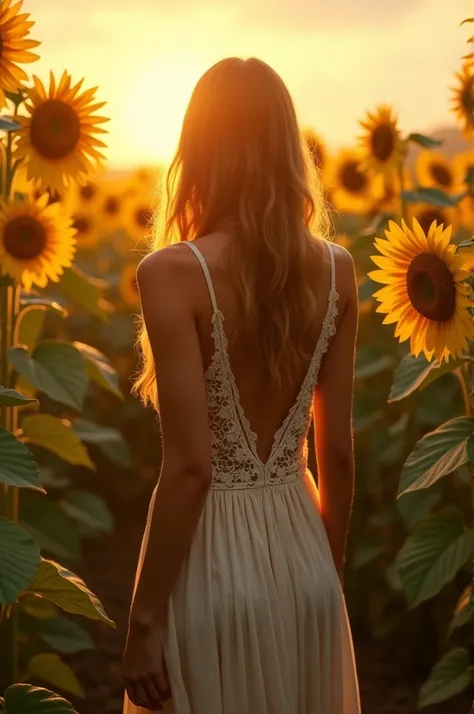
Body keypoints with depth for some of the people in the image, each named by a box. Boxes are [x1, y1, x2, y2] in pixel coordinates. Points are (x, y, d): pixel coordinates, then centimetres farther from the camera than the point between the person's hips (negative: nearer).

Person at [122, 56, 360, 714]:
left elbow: (190, 465, -18)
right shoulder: (336, 269, -2)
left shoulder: (173, 272, -16)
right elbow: (338, 452, 3)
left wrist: (145, 619, -10)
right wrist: (329, 577, 16)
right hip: (303, 556, 4)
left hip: (214, 563, -4)